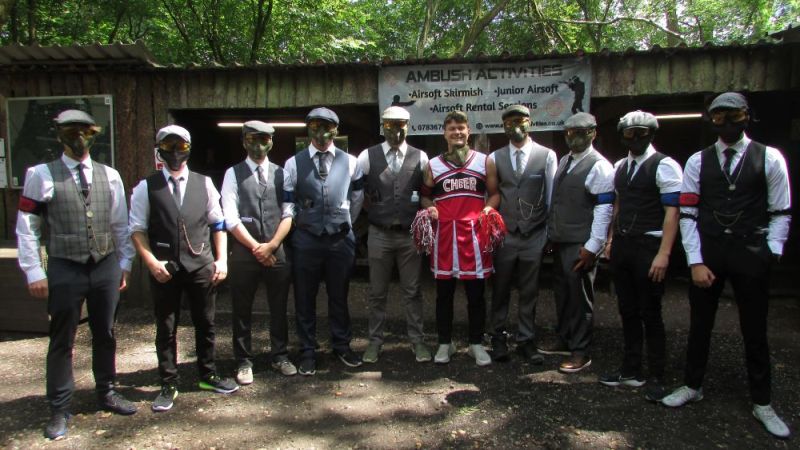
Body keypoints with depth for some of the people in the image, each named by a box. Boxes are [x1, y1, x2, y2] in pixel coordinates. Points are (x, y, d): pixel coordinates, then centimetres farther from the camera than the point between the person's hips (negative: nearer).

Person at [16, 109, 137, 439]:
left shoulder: (109, 175, 4)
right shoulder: (42, 175, -4)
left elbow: (121, 224, 9)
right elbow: (26, 227, -3)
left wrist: (124, 264, 9)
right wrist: (34, 272, -6)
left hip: (106, 267, 3)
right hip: (64, 270, -3)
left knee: (105, 335, 16)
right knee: (62, 341, 8)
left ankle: (106, 393, 35)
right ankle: (59, 410, 24)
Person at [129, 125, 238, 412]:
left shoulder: (203, 184, 6)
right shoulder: (146, 188, 1)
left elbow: (218, 224, 7)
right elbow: (137, 230, 0)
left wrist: (221, 259, 0)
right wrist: (151, 262, -12)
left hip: (202, 266, 2)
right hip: (164, 269, -1)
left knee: (206, 323, 13)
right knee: (166, 328, 9)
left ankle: (208, 375, 31)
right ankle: (168, 385, 23)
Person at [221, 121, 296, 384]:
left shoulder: (281, 174, 8)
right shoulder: (233, 174, 2)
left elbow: (288, 214, 2)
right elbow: (230, 218, -6)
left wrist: (271, 246, -9)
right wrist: (256, 247, -10)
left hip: (278, 252, 2)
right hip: (244, 253, -1)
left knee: (279, 308, 11)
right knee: (242, 310, 8)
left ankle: (280, 357, 26)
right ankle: (244, 362, 22)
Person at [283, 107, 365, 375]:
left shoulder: (350, 162, 3)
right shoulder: (294, 163, -1)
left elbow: (357, 199, 13)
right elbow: (287, 204, 1)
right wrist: (301, 225, 1)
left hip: (341, 239, 1)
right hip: (306, 240, -1)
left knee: (339, 296, 14)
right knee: (305, 298, 8)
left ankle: (342, 346, 31)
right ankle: (307, 352, 23)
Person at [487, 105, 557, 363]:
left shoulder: (547, 155, 1)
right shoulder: (495, 158, 5)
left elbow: (552, 196, 3)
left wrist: (551, 232, 1)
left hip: (534, 235, -1)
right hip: (503, 235, 1)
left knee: (529, 292, 8)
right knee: (500, 290, 8)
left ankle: (526, 341, 21)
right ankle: (498, 339, 22)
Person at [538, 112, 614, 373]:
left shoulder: (599, 166, -11)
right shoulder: (564, 161, 15)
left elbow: (604, 209, -16)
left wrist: (592, 247, -19)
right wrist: (551, 233, 15)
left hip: (580, 246, -8)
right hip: (559, 241, 8)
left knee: (580, 297, 1)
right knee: (561, 293, 17)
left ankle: (580, 352, 14)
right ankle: (563, 340, 32)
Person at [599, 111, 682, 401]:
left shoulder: (664, 166, -8)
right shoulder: (620, 167, 14)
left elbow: (672, 211, -13)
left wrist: (663, 254, -19)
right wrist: (611, 240, 14)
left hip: (649, 246, -6)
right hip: (622, 246, 7)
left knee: (650, 314, 1)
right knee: (628, 311, 13)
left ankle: (656, 378, 15)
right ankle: (631, 371, 25)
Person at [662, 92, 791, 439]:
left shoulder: (769, 158, 2)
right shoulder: (698, 161, 5)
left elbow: (781, 212, 3)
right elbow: (688, 214, 2)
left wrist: (770, 253, -6)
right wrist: (696, 261, -4)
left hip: (751, 253, -1)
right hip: (707, 250, 1)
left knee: (755, 331, 9)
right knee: (699, 325, 12)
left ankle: (763, 404, 25)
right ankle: (692, 386, 31)